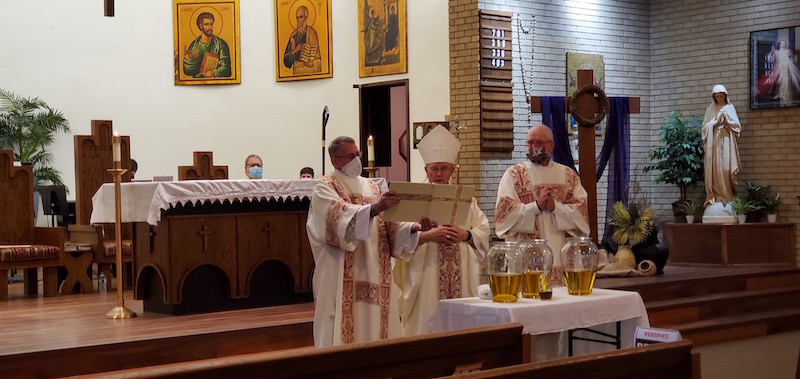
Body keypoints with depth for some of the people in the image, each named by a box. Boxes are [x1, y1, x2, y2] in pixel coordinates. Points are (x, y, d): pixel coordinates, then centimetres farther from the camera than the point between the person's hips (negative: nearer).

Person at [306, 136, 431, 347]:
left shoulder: (372, 188, 18)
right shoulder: (325, 188, 0)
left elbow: (390, 227, 11)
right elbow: (340, 218, -21)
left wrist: (413, 228, -9)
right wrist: (374, 208, -36)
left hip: (375, 277, 6)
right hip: (341, 280, -6)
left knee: (375, 329, 5)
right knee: (343, 334, -8)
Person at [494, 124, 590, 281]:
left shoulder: (569, 175, 14)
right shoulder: (513, 174, 7)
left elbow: (581, 211, 3)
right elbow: (504, 212, -5)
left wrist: (555, 207, -12)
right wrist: (536, 206, -15)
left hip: (560, 255, 2)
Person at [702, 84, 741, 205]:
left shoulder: (730, 108, 10)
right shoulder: (710, 109, 12)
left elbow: (737, 125, 6)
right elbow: (705, 126, 5)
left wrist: (726, 119, -8)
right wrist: (716, 120, -8)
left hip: (726, 140, -1)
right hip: (713, 141, 1)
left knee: (726, 167, -8)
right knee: (714, 168, -6)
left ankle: (727, 195, -4)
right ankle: (714, 196, -6)